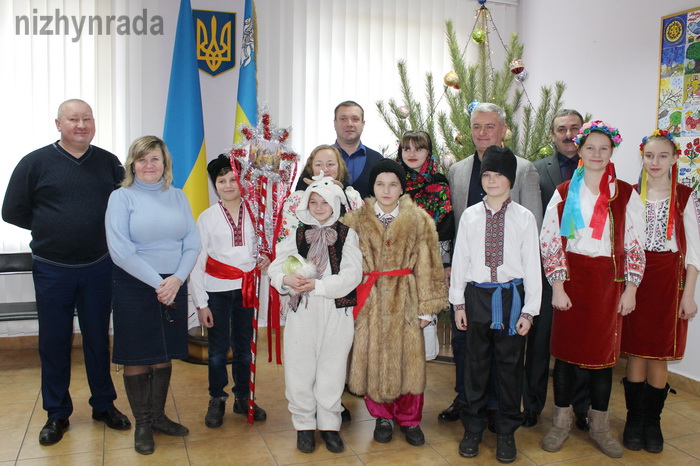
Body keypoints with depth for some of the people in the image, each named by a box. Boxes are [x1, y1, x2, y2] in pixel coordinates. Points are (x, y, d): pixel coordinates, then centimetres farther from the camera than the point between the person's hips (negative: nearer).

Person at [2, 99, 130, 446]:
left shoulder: (109, 163, 2)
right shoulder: (35, 163, -3)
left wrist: (103, 228, -1)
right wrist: (51, 229, 0)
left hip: (99, 267, 1)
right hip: (52, 270, -1)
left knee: (98, 338, 12)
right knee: (54, 342, 9)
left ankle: (104, 405, 27)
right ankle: (57, 414, 24)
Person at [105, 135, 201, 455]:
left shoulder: (177, 197, 6)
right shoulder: (121, 197, -5)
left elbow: (193, 244, 2)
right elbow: (120, 251, -13)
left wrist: (177, 279, -12)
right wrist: (157, 283, -14)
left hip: (173, 287, 4)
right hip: (134, 288, -3)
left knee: (164, 354, 12)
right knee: (137, 356, 5)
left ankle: (158, 415, 28)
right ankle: (142, 423, 20)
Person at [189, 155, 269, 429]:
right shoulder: (207, 217, 1)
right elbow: (197, 262, -1)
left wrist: (263, 260, -6)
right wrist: (201, 303, -5)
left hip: (246, 290, 2)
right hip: (217, 291, -1)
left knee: (244, 347, 10)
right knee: (218, 349, 3)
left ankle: (243, 398, 26)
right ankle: (216, 401, 22)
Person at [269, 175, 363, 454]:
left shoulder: (347, 235, 1)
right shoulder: (297, 235, 7)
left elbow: (352, 276, -9)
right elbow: (276, 267, 2)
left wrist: (316, 285, -19)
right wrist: (287, 279, -21)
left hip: (336, 313, -1)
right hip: (302, 313, 2)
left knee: (332, 370, 7)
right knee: (300, 370, 6)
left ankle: (329, 425, 24)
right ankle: (304, 425, 24)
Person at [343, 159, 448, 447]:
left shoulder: (419, 220, 1)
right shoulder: (356, 220, 3)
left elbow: (428, 266, 1)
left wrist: (428, 306, -1)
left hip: (405, 300, -1)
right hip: (370, 300, 1)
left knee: (409, 358, 4)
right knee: (372, 358, 7)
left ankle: (410, 419, 25)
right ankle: (382, 416, 28)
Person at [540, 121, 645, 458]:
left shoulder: (626, 195, 2)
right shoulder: (564, 193, 1)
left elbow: (635, 246, 3)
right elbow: (550, 242, -2)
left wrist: (630, 289, -2)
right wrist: (557, 286, -7)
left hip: (608, 283, 1)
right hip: (571, 281, 0)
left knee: (603, 352, 8)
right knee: (565, 350, 6)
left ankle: (599, 425, 25)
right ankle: (561, 421, 22)